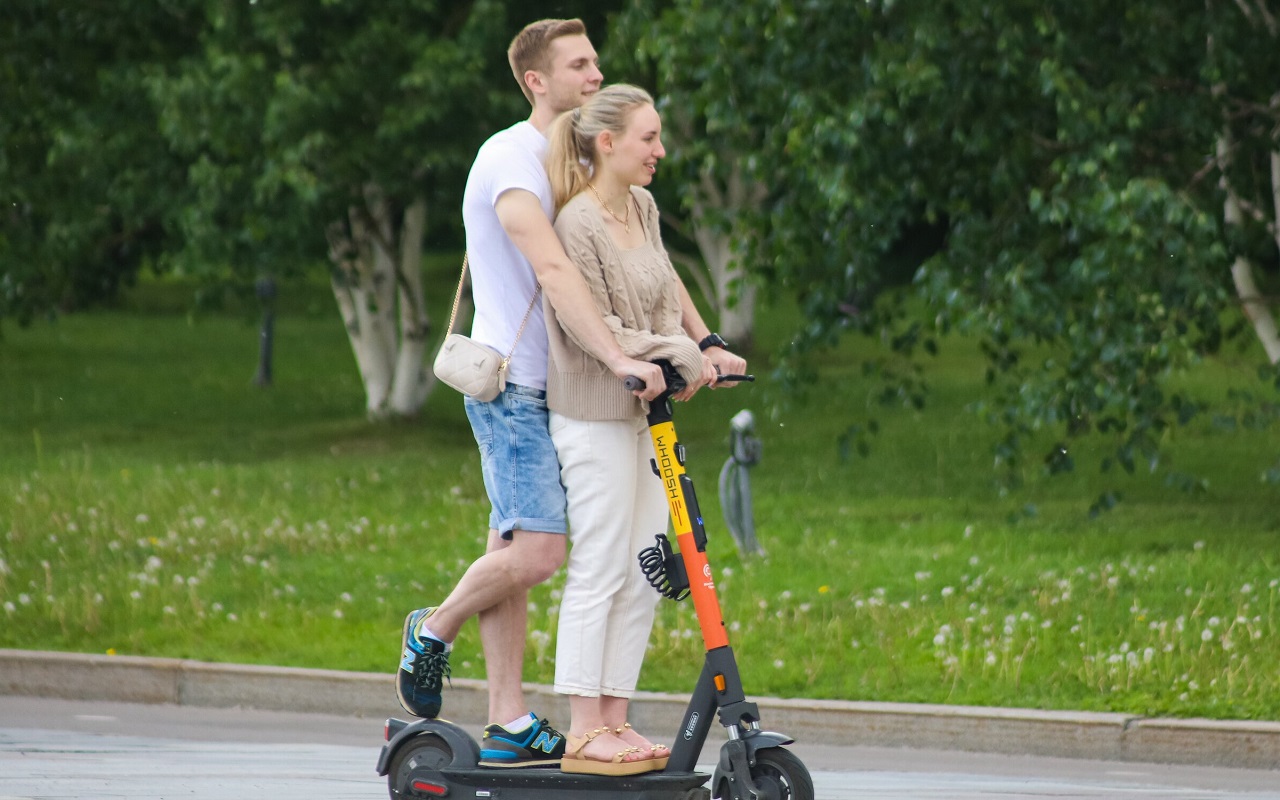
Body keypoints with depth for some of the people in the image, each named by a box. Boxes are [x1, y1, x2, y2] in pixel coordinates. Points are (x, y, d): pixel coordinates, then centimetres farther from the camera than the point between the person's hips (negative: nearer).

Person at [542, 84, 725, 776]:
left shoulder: (642, 208, 11)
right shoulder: (578, 222, -15)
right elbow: (593, 328, -17)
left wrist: (693, 355, -4)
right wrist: (678, 355, -17)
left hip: (646, 413, 9)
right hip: (596, 416, -9)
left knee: (643, 576, 8)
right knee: (599, 572, -6)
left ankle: (615, 720, 13)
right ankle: (584, 734, -2)